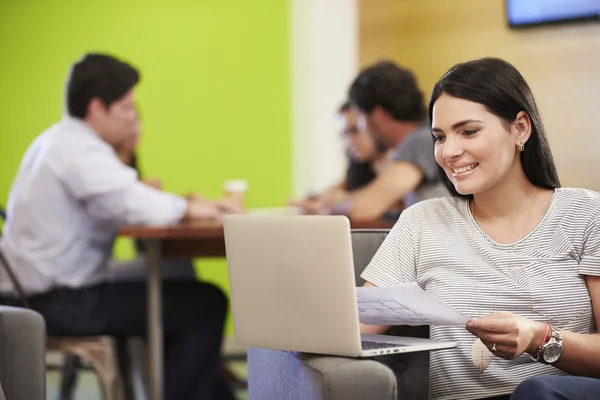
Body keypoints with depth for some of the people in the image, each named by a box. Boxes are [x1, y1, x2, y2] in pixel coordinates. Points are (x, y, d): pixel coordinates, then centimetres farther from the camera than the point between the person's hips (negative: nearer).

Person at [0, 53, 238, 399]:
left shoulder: (55, 141, 16)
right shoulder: (81, 150, -17)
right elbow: (137, 209, -28)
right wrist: (187, 208, -11)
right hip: (61, 303, -11)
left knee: (181, 295, 23)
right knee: (207, 303, -11)